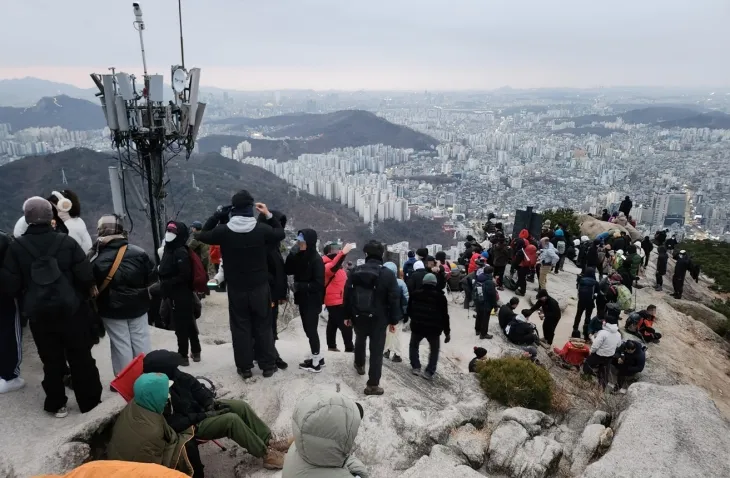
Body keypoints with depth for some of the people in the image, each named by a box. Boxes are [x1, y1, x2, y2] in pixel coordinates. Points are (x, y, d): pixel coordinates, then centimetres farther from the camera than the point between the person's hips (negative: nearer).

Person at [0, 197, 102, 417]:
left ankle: (56, 405, 24)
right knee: (81, 356, 12)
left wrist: (27, 294, 15)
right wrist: (87, 290, 10)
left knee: (51, 360, 14)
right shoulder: (67, 241, -8)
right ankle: (90, 400, 22)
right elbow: (85, 276, -10)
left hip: (38, 312, 1)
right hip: (71, 308, -1)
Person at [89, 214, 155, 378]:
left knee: (121, 345, 8)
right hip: (137, 306, 1)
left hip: (112, 310, -1)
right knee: (141, 342, 14)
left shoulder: (96, 258, -14)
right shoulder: (138, 252, -12)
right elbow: (153, 276, -4)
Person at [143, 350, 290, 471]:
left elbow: (193, 385, 6)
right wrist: (204, 415, -22)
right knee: (231, 419, -26)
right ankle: (266, 454, -15)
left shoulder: (173, 375, -8)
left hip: (199, 406, 8)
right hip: (192, 425, -8)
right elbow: (175, 424, -27)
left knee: (241, 406, -7)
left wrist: (209, 401, -7)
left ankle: (269, 441, 0)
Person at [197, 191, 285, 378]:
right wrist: (269, 215, 11)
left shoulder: (223, 230, -11)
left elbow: (202, 236, 8)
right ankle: (268, 365, 20)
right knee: (264, 326, 12)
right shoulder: (262, 228, -11)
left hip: (236, 288, 0)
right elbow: (280, 234, 9)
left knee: (240, 327, 11)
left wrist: (217, 215, 7)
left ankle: (244, 367, 17)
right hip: (260, 286, 0)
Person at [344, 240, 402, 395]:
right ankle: (373, 384, 2)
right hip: (378, 318, -4)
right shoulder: (388, 274, -11)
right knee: (376, 350, 1)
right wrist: (393, 320, -2)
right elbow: (394, 299, -11)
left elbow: (347, 295, 3)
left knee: (360, 340, 30)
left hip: (358, 316, 4)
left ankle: (359, 365, 52)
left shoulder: (356, 271, -1)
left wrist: (347, 315, 12)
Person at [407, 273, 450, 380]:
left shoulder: (416, 294, 3)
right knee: (434, 350, 17)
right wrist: (447, 332, 4)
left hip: (417, 326, 1)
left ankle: (416, 367, 15)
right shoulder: (440, 296, -2)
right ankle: (429, 372, 6)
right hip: (434, 329, -1)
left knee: (414, 345, 25)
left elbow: (409, 310, 13)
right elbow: (445, 316, -2)